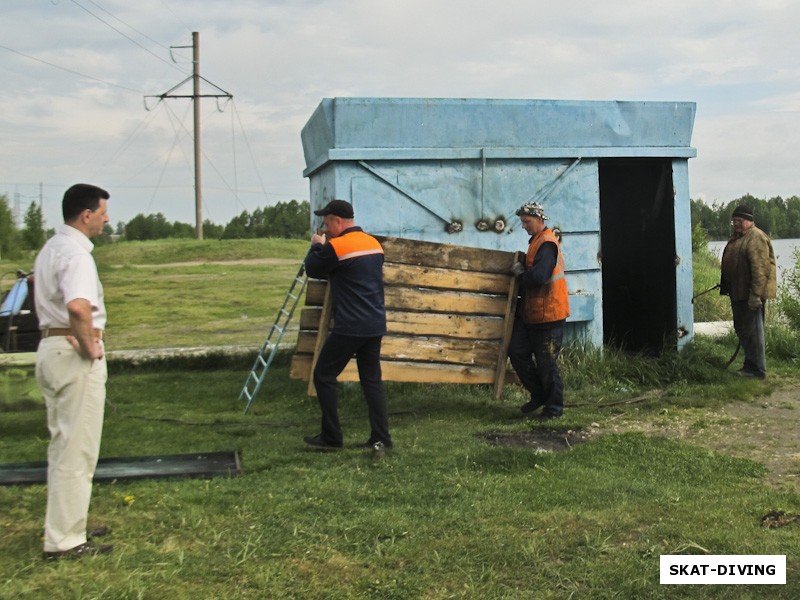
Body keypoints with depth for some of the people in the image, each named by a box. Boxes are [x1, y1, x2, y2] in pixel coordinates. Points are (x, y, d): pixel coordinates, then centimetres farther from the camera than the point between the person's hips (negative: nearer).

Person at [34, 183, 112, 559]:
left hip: (50, 346, 10)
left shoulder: (50, 248, 14)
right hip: (75, 355, -10)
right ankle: (64, 540, 2)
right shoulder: (75, 253, -18)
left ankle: (66, 524, 30)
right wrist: (89, 345, -20)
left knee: (63, 444, 18)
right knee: (76, 450, -4)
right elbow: (78, 307, -36)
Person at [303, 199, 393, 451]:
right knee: (372, 380, 11)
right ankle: (381, 439, 8)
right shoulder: (374, 243, 11)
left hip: (349, 327, -7)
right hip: (375, 325, 7)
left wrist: (317, 246, 18)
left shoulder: (336, 246, -13)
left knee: (323, 376, 6)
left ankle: (331, 437, 9)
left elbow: (312, 270, 1)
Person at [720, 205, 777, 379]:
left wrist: (755, 295, -27)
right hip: (738, 293, 10)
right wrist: (725, 286, 26)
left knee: (752, 330, -5)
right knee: (741, 329, 16)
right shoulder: (737, 237, 17)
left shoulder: (756, 238, -16)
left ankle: (757, 370, 3)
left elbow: (760, 269, -23)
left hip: (750, 294, -10)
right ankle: (750, 364, 26)